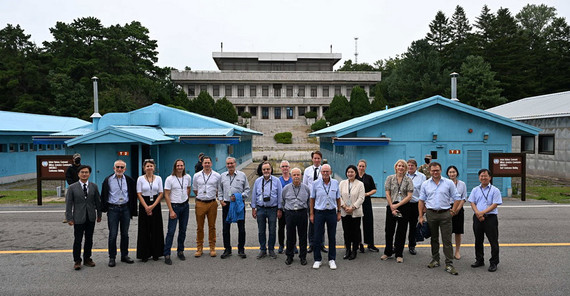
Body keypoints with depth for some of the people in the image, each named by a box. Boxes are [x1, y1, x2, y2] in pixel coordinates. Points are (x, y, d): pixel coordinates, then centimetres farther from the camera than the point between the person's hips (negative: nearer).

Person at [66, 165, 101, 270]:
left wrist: (99, 215, 9)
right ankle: (77, 261, 15)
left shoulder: (94, 186, 4)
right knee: (77, 240, 3)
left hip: (91, 218, 3)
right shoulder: (72, 187, -3)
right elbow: (68, 204, -3)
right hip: (78, 218, -2)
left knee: (89, 239, 11)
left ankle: (87, 258, 24)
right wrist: (69, 218, -6)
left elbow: (98, 201, 9)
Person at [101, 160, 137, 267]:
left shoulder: (129, 181, 3)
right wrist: (104, 209, -2)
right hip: (113, 209, -2)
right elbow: (104, 196, 3)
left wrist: (133, 211, 5)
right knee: (113, 234, 1)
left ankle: (124, 255, 21)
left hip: (125, 209, 2)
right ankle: (112, 257, 13)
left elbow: (133, 196, 7)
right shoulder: (108, 180, -1)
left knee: (125, 234, 10)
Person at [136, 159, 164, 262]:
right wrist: (146, 207, -12)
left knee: (156, 229, 4)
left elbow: (161, 194, 1)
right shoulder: (140, 179, -1)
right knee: (144, 230, 1)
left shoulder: (158, 178, 3)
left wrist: (153, 206, -9)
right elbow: (139, 194, -4)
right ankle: (144, 254, 11)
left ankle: (155, 253, 15)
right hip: (144, 205, -1)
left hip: (156, 204, 2)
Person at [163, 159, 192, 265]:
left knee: (183, 230, 11)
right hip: (174, 206, -4)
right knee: (171, 231, -6)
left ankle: (180, 251, 24)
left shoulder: (187, 177, 3)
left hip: (185, 206, 5)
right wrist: (171, 211, -15)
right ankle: (167, 254, 1)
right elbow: (166, 195, -11)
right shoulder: (169, 179, -10)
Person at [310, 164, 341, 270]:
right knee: (317, 237, 3)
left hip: (332, 212, 1)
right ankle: (317, 259, 16)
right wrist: (311, 214, 1)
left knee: (332, 237, 8)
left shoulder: (335, 183, 3)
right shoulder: (316, 183, -2)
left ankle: (332, 259, 20)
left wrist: (339, 212, 8)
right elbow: (312, 199, 3)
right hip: (319, 212, -1)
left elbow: (338, 199, 11)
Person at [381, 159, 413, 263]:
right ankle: (388, 252, 19)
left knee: (401, 231, 5)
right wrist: (392, 207, -7)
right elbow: (387, 194, 1)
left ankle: (399, 254, 16)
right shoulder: (390, 178, 4)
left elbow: (409, 196, -4)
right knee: (389, 230, 5)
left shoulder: (408, 180, 2)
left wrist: (397, 205, -12)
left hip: (404, 207, 0)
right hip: (391, 207, 0)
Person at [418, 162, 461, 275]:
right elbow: (421, 200, 7)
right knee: (434, 239, 12)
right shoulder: (425, 184, 6)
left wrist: (453, 211, -3)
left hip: (445, 214, -2)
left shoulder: (449, 183, 1)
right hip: (431, 214, 2)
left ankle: (449, 264, 1)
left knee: (447, 240, -3)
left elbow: (456, 198, 5)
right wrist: (421, 216, 3)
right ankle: (435, 260, 24)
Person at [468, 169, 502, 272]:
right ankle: (479, 260, 25)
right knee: (478, 240, 12)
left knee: (493, 241, -1)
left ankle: (493, 263, 10)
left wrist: (483, 212, -16)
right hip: (477, 217, 4)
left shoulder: (495, 190, 0)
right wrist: (478, 214, -11)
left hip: (490, 217, -4)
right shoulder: (475, 190, 11)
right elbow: (472, 203, 6)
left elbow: (495, 204, -8)